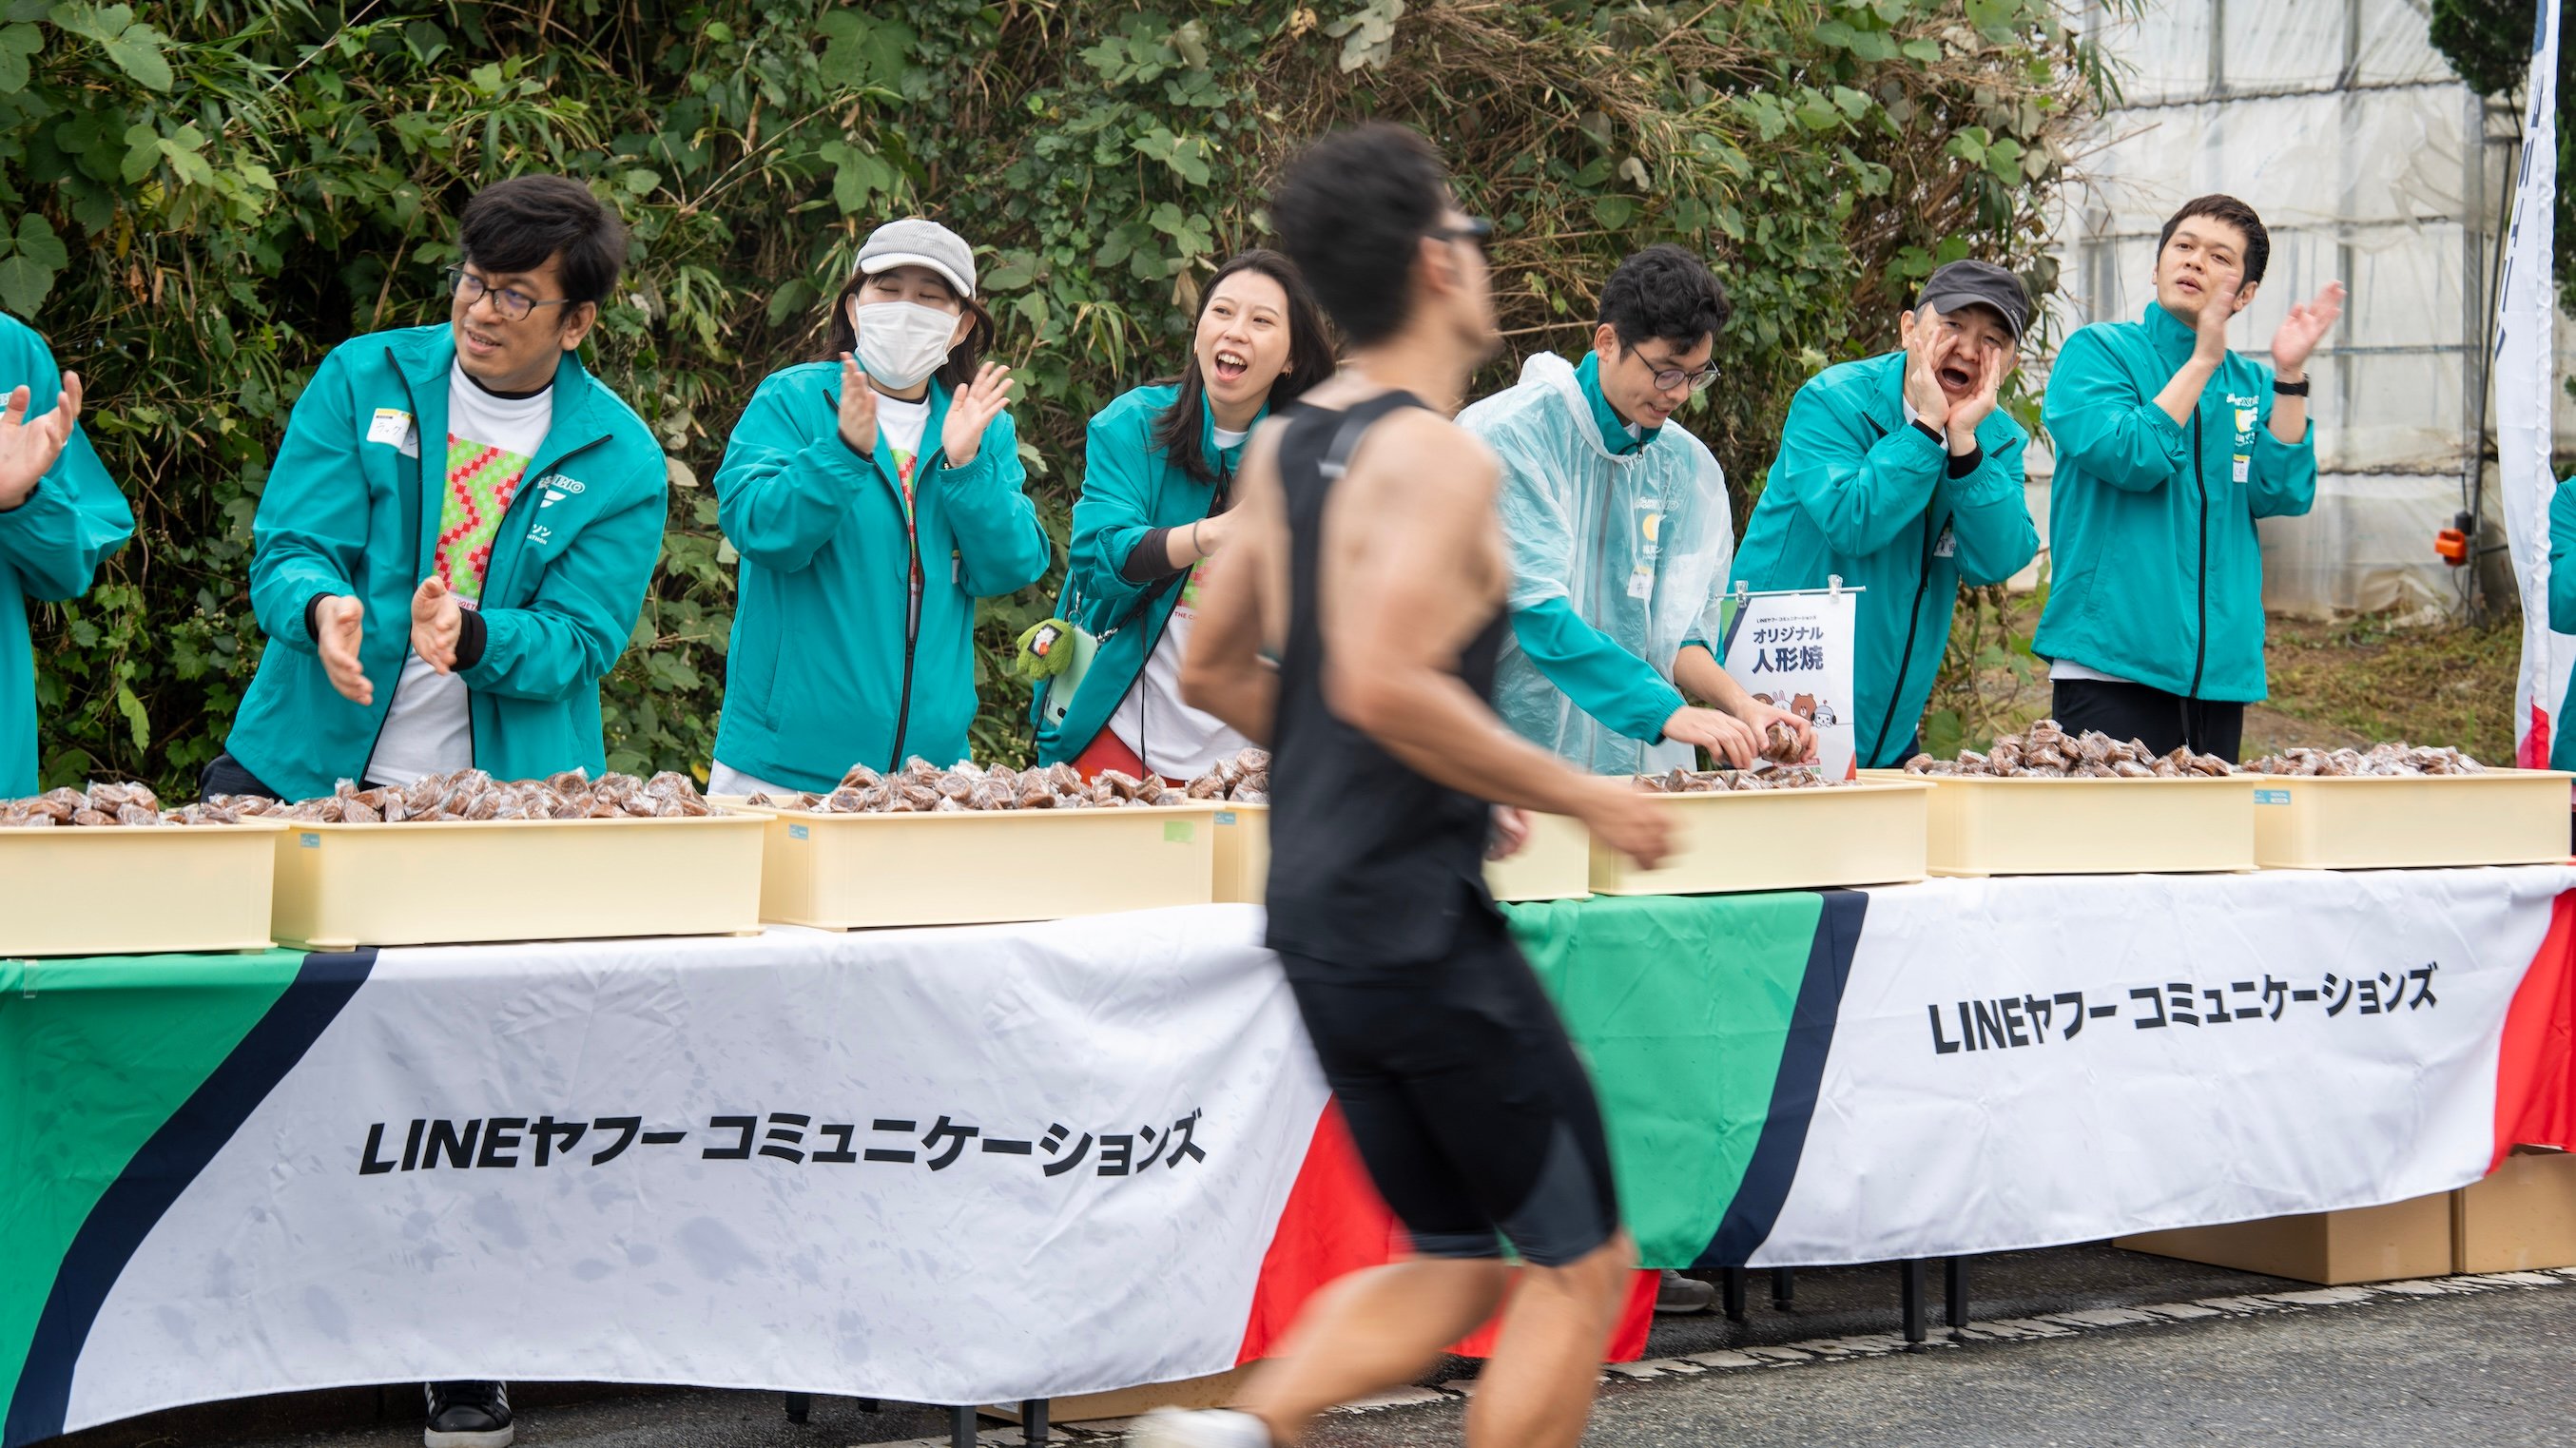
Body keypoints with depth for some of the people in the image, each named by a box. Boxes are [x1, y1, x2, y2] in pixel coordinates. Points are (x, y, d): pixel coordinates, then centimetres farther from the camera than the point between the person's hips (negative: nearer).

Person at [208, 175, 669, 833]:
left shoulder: (623, 461, 1)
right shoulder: (361, 377, 4)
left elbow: (580, 639, -4)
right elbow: (288, 551, 0)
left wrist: (468, 637, -25)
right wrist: (321, 608, -25)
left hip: (511, 778, 0)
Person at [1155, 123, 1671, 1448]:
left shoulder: (1283, 449, 11)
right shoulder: (1438, 456, -15)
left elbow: (1212, 673, 18)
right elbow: (1384, 685, -27)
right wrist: (1579, 796, -17)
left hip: (1317, 923, 9)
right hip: (1419, 924, -9)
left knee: (1459, 1263, 17)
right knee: (1582, 1263, 4)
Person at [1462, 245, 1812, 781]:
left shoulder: (1689, 467, 13)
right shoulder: (1509, 435, -6)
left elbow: (1672, 634, 13)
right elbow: (1537, 610, -15)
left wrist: (1739, 704, -8)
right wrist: (1667, 711, -22)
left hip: (1635, 765, 5)